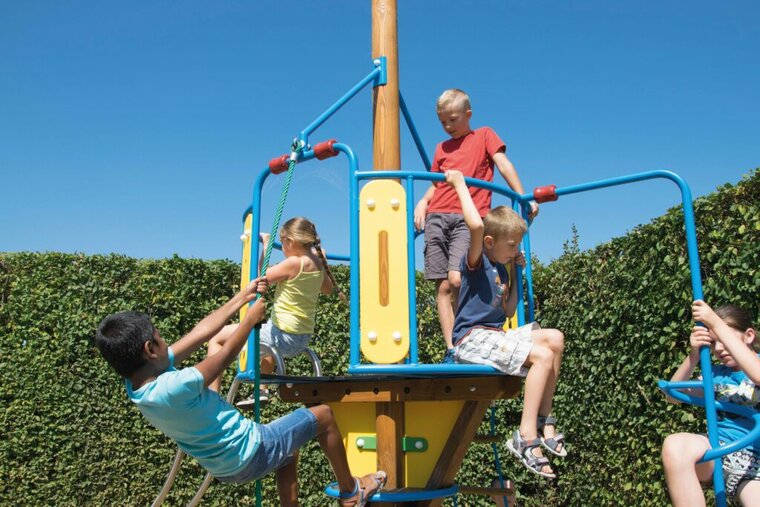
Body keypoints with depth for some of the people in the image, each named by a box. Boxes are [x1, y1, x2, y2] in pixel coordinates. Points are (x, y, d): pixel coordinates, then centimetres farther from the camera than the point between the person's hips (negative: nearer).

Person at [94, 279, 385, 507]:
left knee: (288, 451, 34)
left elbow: (200, 333, -6)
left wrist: (243, 297, -1)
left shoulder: (136, 383, -8)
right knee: (323, 416, 8)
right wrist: (251, 319, -3)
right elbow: (225, 357, -20)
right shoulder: (173, 387, -36)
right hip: (251, 452, -9)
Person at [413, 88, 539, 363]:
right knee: (443, 286, -4)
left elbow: (504, 165, 6)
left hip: (468, 218, -4)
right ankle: (451, 349, -4)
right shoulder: (442, 148, 25)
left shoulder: (484, 135, 15)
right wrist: (423, 202, 5)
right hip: (437, 217, 4)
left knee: (457, 279, -21)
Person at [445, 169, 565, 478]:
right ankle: (526, 435, -19)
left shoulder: (501, 269, 19)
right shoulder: (476, 260, -7)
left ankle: (544, 420, -1)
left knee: (555, 339, -2)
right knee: (543, 355, -21)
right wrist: (459, 183, -18)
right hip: (472, 338, -9)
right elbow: (476, 225, -28)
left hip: (495, 335, 9)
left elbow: (508, 311, 24)